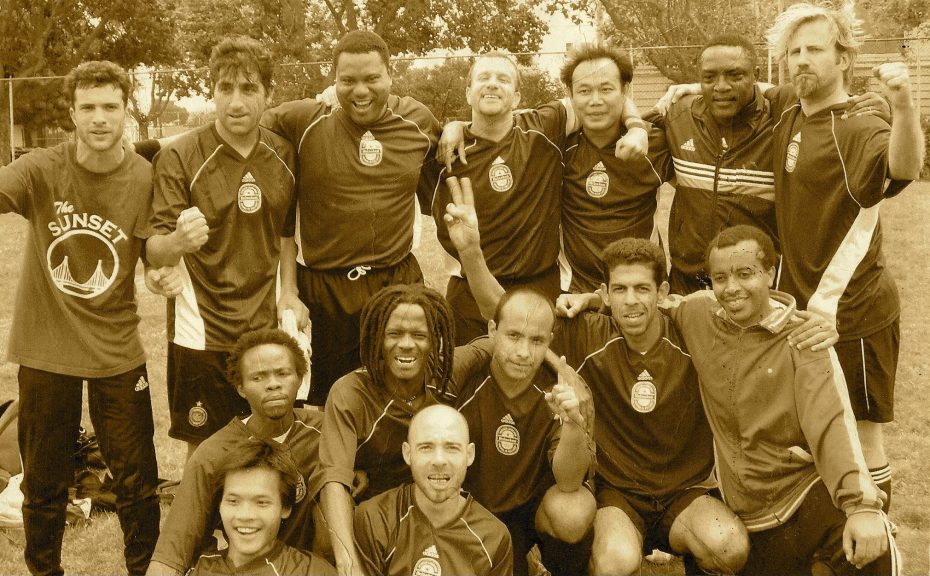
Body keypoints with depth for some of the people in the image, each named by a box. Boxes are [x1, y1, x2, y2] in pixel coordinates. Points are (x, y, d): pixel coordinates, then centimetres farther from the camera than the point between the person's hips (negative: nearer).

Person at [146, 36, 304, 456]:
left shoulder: (283, 156, 2)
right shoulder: (179, 157, -11)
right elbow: (155, 250, -13)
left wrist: (289, 292, 4)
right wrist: (178, 241, -35)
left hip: (265, 326, 4)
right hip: (202, 331, -3)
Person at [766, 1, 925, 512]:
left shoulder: (859, 132, -18)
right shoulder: (786, 110, 2)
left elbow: (905, 168, -40)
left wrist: (903, 106, -57)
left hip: (851, 311, -7)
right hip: (802, 302, 7)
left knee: (860, 430, 5)